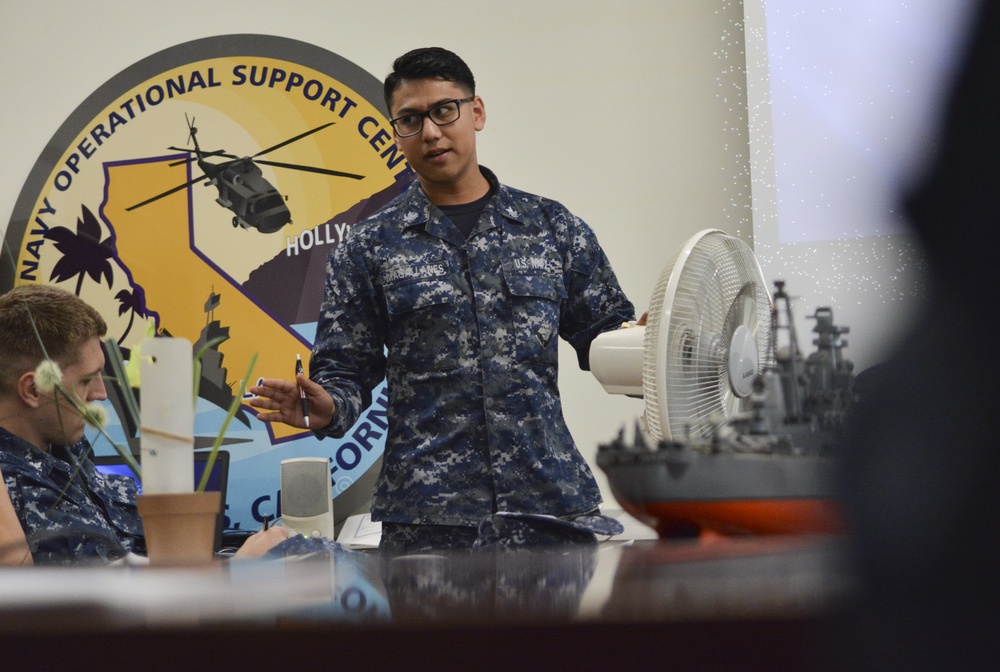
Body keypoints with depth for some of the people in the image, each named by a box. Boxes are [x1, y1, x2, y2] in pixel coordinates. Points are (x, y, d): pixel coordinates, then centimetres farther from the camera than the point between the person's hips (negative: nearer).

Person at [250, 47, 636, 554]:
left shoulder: (552, 228, 10)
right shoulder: (368, 249, 7)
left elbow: (607, 338, 13)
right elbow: (348, 369, 7)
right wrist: (327, 409, -15)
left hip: (552, 498, 2)